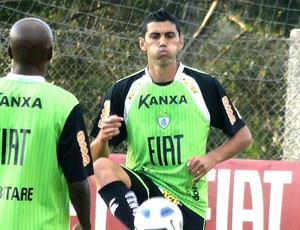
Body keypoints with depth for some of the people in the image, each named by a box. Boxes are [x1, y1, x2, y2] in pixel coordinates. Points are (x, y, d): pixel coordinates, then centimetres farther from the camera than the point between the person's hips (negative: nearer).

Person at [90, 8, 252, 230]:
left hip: (188, 200, 0)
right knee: (103, 167, -30)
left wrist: (212, 158, -8)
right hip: (141, 187, 0)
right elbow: (97, 156, 3)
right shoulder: (123, 91, 2)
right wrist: (103, 138, -20)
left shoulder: (205, 86, 1)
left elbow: (243, 135, 9)